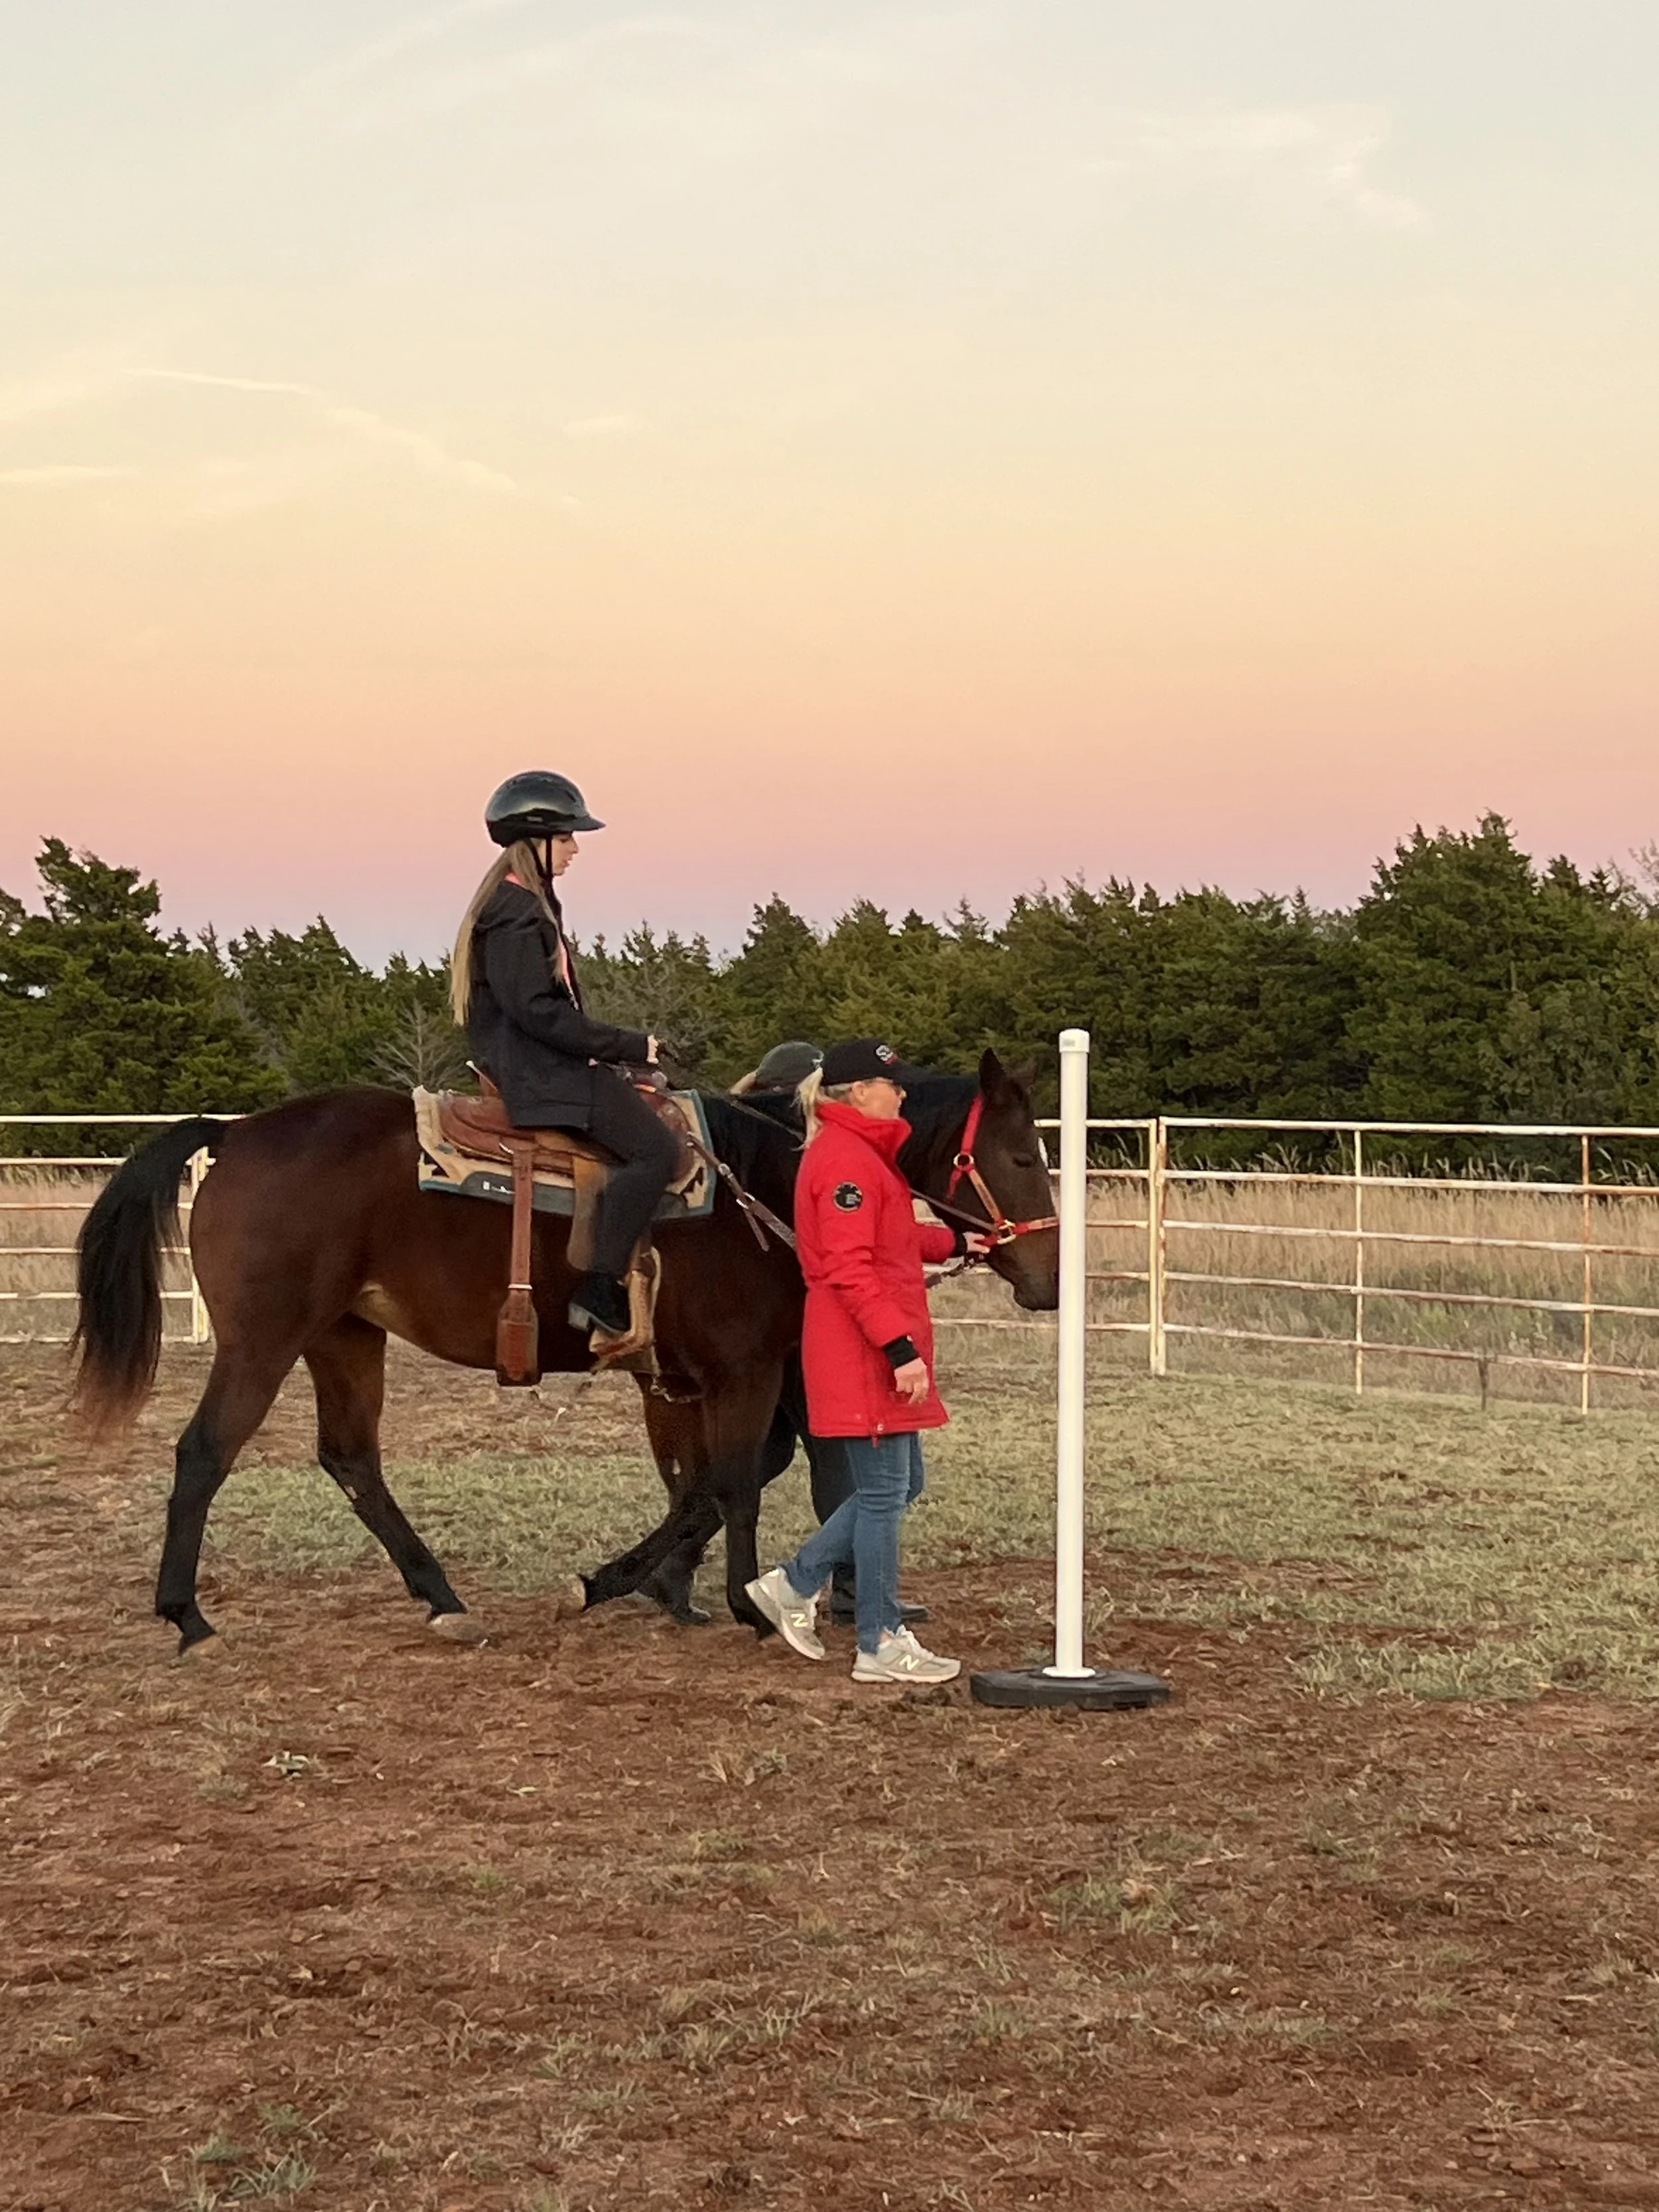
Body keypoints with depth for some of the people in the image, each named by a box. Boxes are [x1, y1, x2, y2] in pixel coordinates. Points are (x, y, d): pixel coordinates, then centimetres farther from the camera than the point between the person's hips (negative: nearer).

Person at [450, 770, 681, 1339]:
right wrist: (626, 1046, -18)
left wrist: (613, 1049, 13)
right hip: (535, 1073, -11)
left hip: (537, 1067, 11)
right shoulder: (515, 911, -14)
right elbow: (536, 1010, -22)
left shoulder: (531, 905, 19)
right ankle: (599, 1290, -20)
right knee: (655, 1149, -17)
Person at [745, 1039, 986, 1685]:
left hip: (875, 1353, 11)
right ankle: (881, 1645, 6)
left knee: (900, 1484, 16)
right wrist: (900, 1347, -27)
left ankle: (795, 1584, 22)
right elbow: (850, 1269, -24)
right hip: (863, 1355, -11)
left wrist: (953, 1241, 18)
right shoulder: (846, 1160, -18)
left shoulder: (862, 1153, 17)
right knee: (885, 1491, -3)